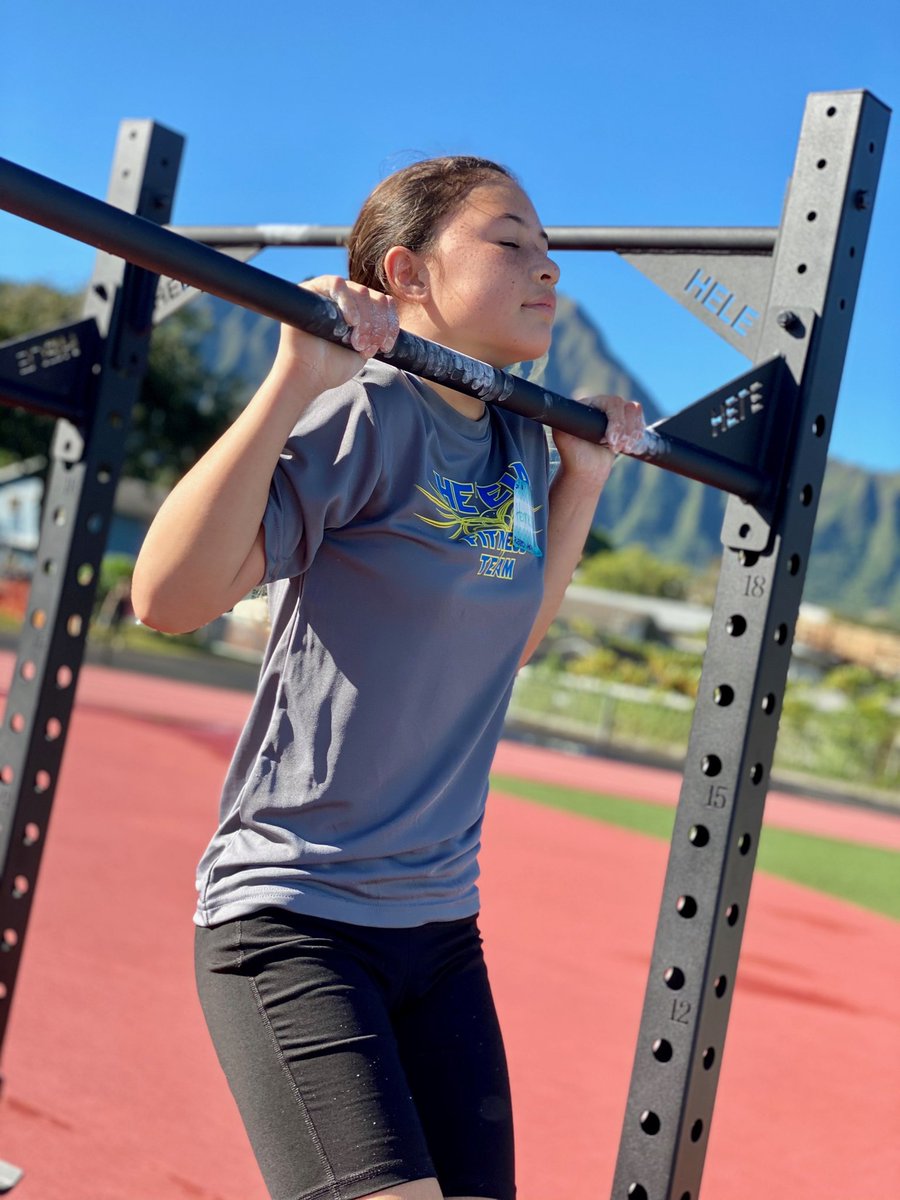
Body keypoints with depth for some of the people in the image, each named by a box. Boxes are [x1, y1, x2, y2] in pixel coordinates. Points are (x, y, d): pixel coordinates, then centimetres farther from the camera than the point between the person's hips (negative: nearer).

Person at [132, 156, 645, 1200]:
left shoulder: (519, 443, 8)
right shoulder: (364, 417, -16)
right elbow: (170, 596, -27)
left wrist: (582, 476, 15)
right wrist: (297, 378, -31)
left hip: (440, 924, 8)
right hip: (292, 916, -8)